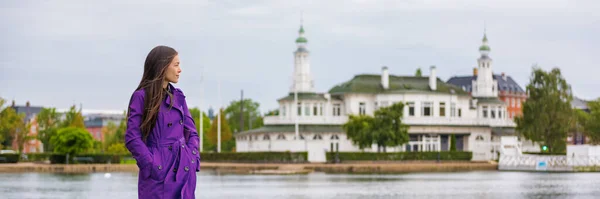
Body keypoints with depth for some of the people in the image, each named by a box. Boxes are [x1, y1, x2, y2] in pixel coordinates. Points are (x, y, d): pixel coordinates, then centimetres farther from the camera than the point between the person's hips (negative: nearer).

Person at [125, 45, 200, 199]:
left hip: (184, 170, 6)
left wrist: (192, 159, 1)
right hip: (157, 172, -6)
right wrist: (151, 165, -15)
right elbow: (132, 138, -8)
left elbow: (191, 133, 16)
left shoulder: (178, 97, 13)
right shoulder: (141, 97, -4)